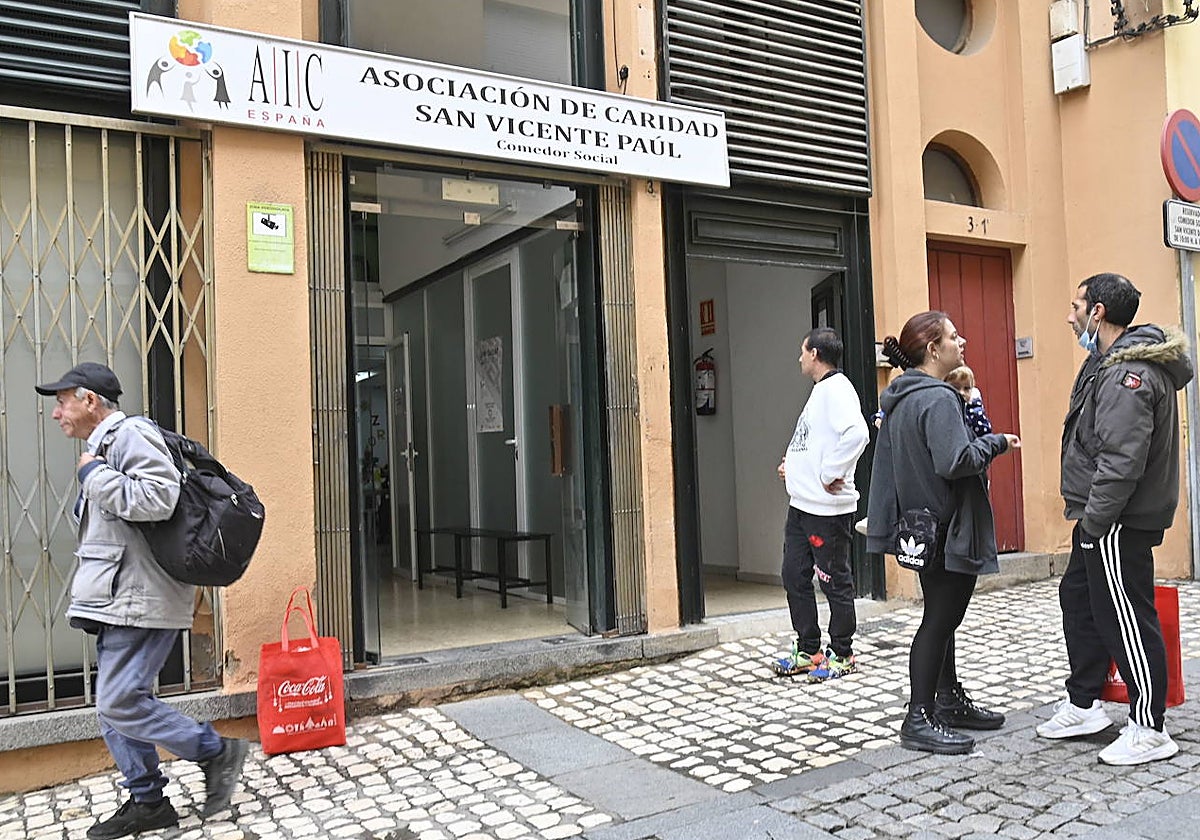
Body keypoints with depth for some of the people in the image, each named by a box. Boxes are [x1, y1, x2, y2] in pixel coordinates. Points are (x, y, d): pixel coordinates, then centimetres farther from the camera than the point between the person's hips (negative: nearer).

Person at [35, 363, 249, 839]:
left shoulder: (131, 434, -11)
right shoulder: (104, 445, 21)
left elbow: (158, 497, -27)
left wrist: (93, 475, -17)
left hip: (140, 600, -10)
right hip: (117, 602, 10)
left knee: (121, 704, -12)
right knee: (114, 707, 11)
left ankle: (217, 752, 3)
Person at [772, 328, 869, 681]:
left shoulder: (837, 389, -14)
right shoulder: (820, 390, 17)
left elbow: (856, 433, -31)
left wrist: (831, 475, -24)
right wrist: (793, 463, 15)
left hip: (828, 508, -10)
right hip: (802, 503, 10)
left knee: (835, 582, 3)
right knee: (794, 577, 14)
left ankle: (841, 654, 16)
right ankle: (808, 650, 25)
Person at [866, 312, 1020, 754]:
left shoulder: (900, 399, 10)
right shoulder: (938, 399, -20)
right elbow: (954, 461, -28)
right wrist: (997, 443, -14)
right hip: (949, 529, -10)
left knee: (943, 616, 19)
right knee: (939, 620, -3)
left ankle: (950, 701, 33)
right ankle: (919, 720, 5)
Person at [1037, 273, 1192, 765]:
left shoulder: (1127, 376, -21)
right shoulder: (1112, 363, 13)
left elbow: (1122, 462, -27)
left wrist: (1093, 522, -21)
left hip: (1118, 524, -11)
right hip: (1102, 521, 11)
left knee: (1126, 619, -1)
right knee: (1079, 600, 18)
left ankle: (1149, 730, 12)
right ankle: (1083, 705, 31)